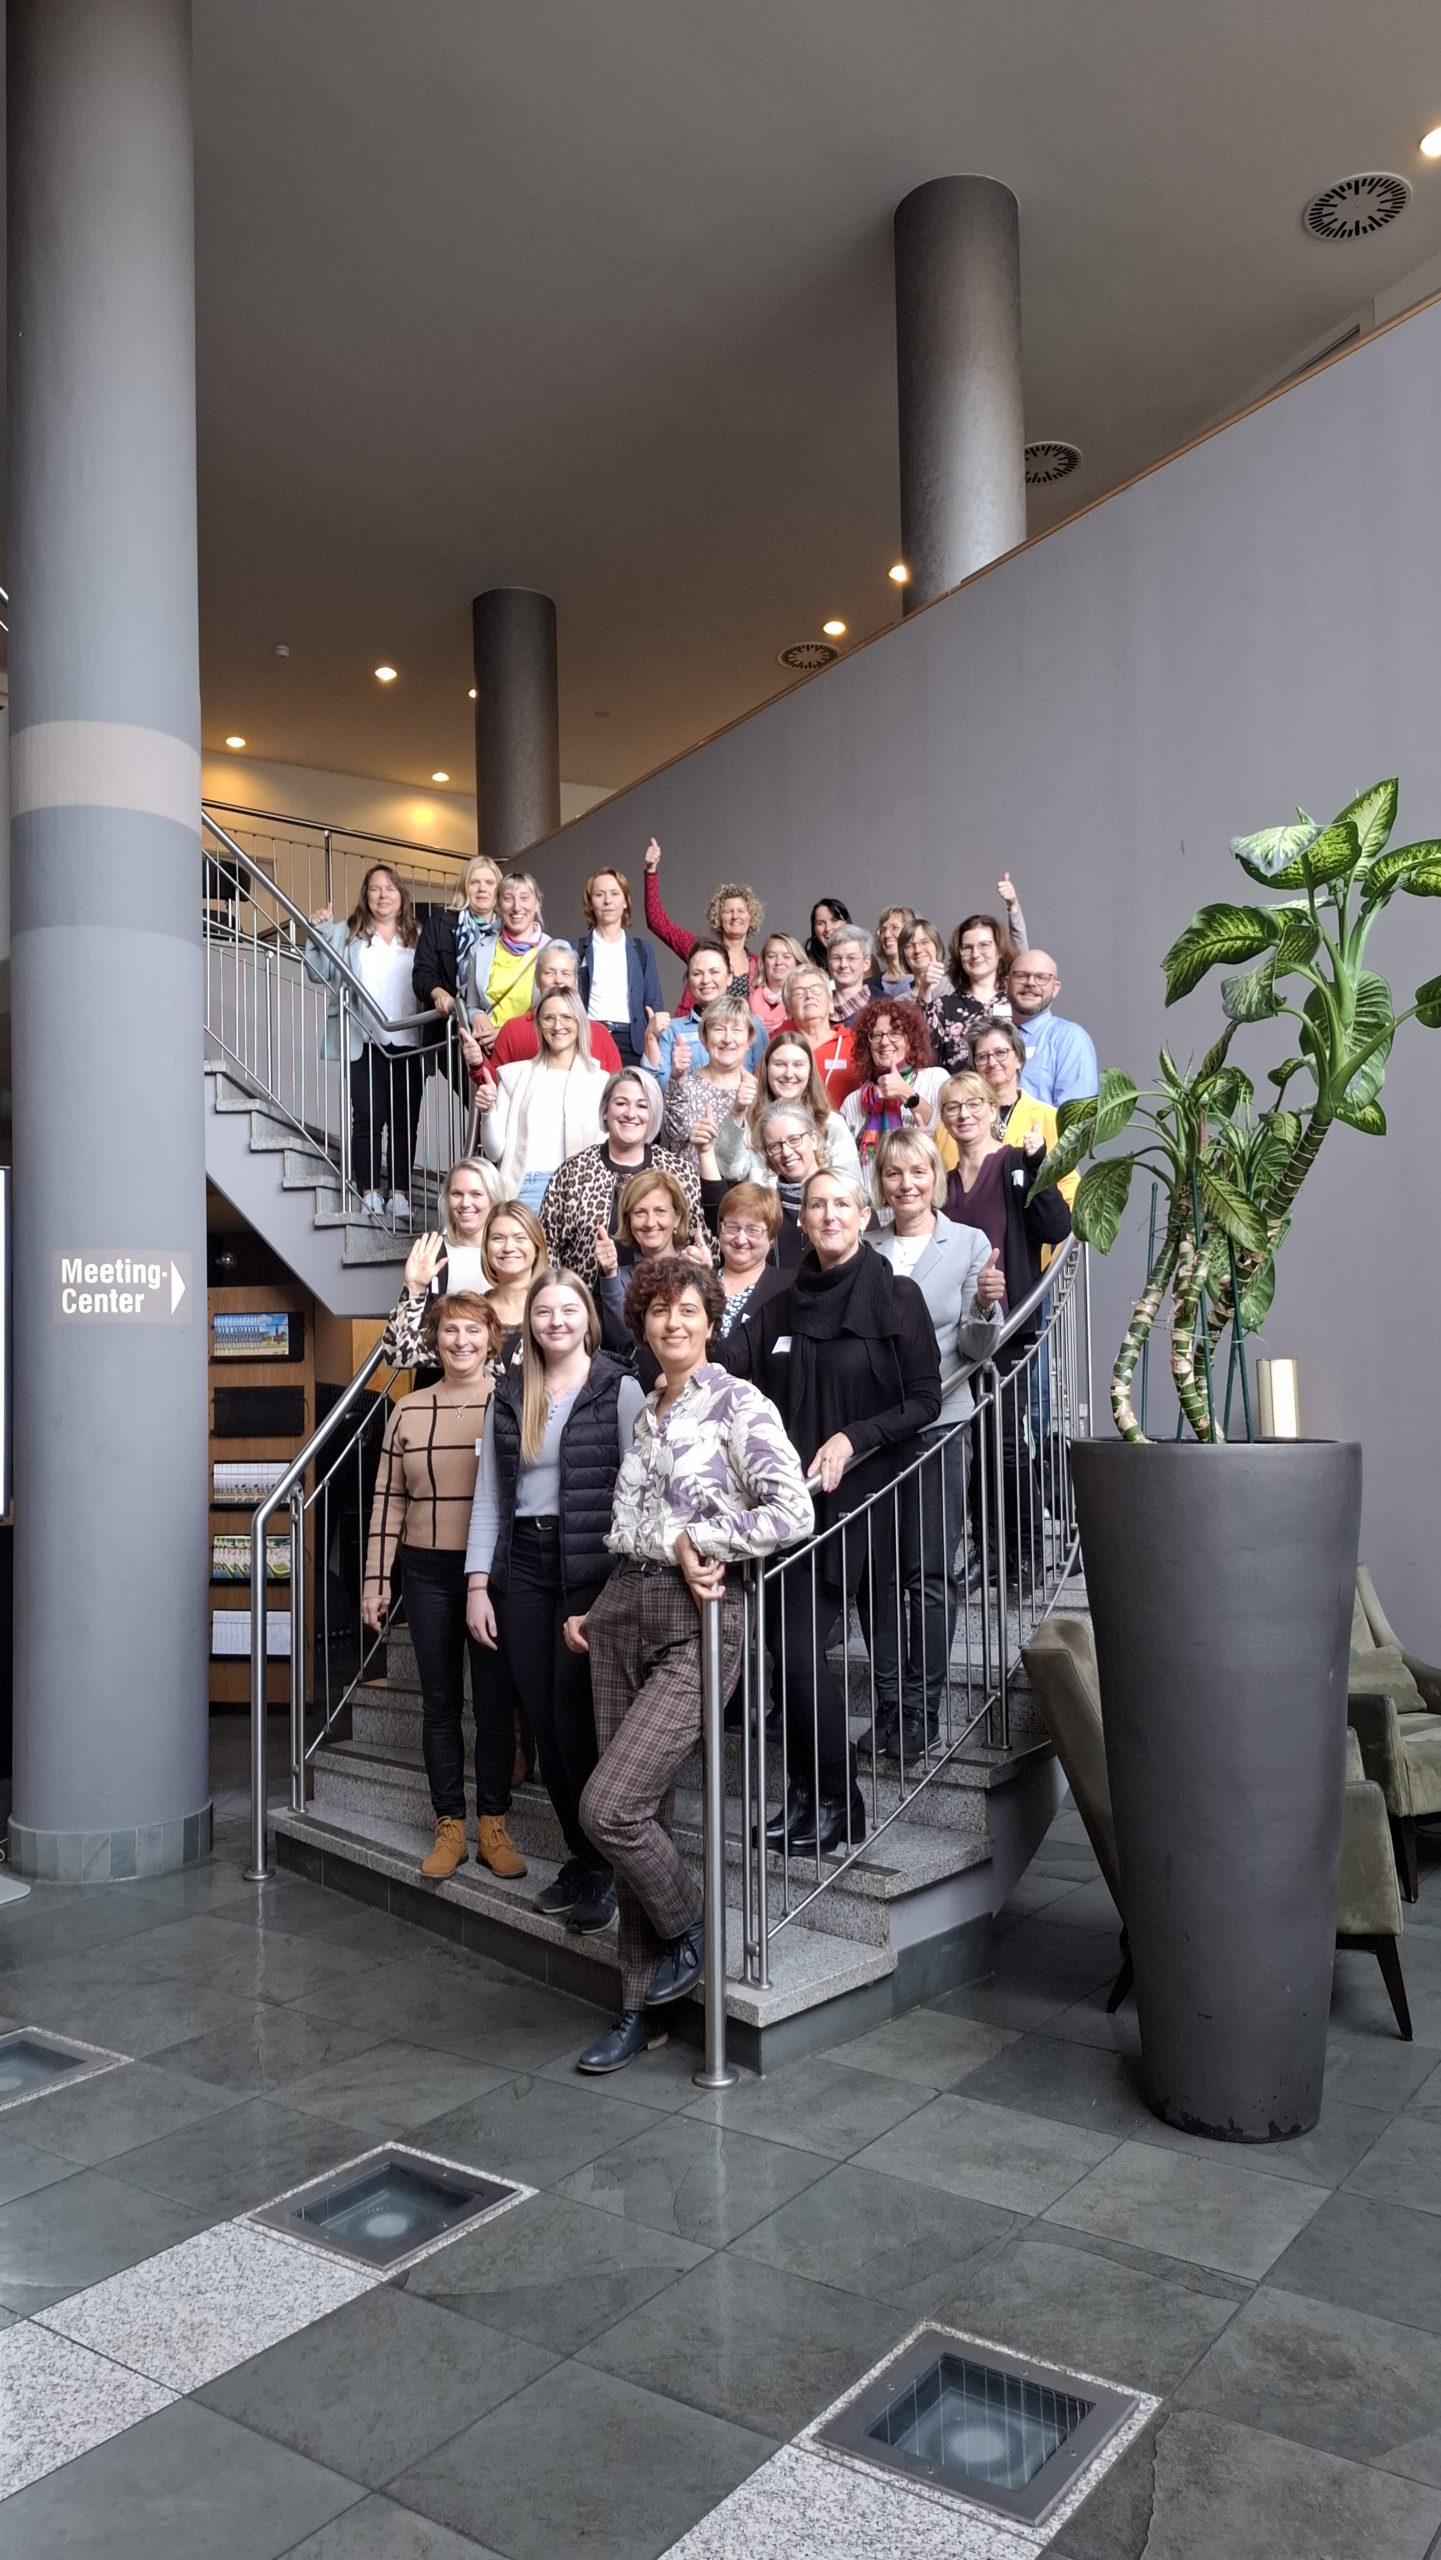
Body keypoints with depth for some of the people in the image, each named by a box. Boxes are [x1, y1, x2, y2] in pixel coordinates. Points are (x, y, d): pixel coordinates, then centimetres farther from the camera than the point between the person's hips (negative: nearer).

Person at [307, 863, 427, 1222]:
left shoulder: (418, 938, 13)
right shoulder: (348, 935, 10)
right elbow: (321, 972, 2)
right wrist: (319, 934, -9)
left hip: (408, 1043, 2)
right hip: (365, 1043, -2)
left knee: (404, 1121, 3)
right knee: (368, 1118, -3)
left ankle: (399, 1195, 7)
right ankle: (370, 1195, 0)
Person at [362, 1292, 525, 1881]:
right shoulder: (408, 1411, 4)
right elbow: (388, 1501, 7)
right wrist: (376, 1581, 4)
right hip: (428, 1572, 2)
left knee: (494, 1701, 5)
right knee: (440, 1703, 9)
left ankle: (493, 1826, 17)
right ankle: (449, 1827, 19)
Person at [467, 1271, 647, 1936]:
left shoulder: (619, 1390, -3)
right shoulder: (508, 1396, 10)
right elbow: (489, 1495, 11)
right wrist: (478, 1583, 5)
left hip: (592, 1566, -5)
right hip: (522, 1564, 5)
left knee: (575, 1718, -5)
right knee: (541, 1719, 7)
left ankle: (603, 1866, 12)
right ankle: (581, 1856, 22)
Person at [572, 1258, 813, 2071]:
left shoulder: (739, 1404, -5)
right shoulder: (645, 1412, 15)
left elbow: (793, 1512, -17)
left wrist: (692, 1539, -12)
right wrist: (596, 1609, 11)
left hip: (698, 1623, -6)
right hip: (625, 1614, 6)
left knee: (610, 1808, -13)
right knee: (643, 1816, 8)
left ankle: (690, 1930, 16)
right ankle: (643, 2008, 21)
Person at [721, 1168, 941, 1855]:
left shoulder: (896, 1297, -2)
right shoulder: (782, 1307, 12)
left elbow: (925, 1400, -6)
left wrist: (853, 1438, -17)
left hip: (855, 1495, -5)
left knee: (800, 1646, -10)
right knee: (787, 1646, 5)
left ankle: (836, 1801, 7)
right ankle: (805, 1793, 20)